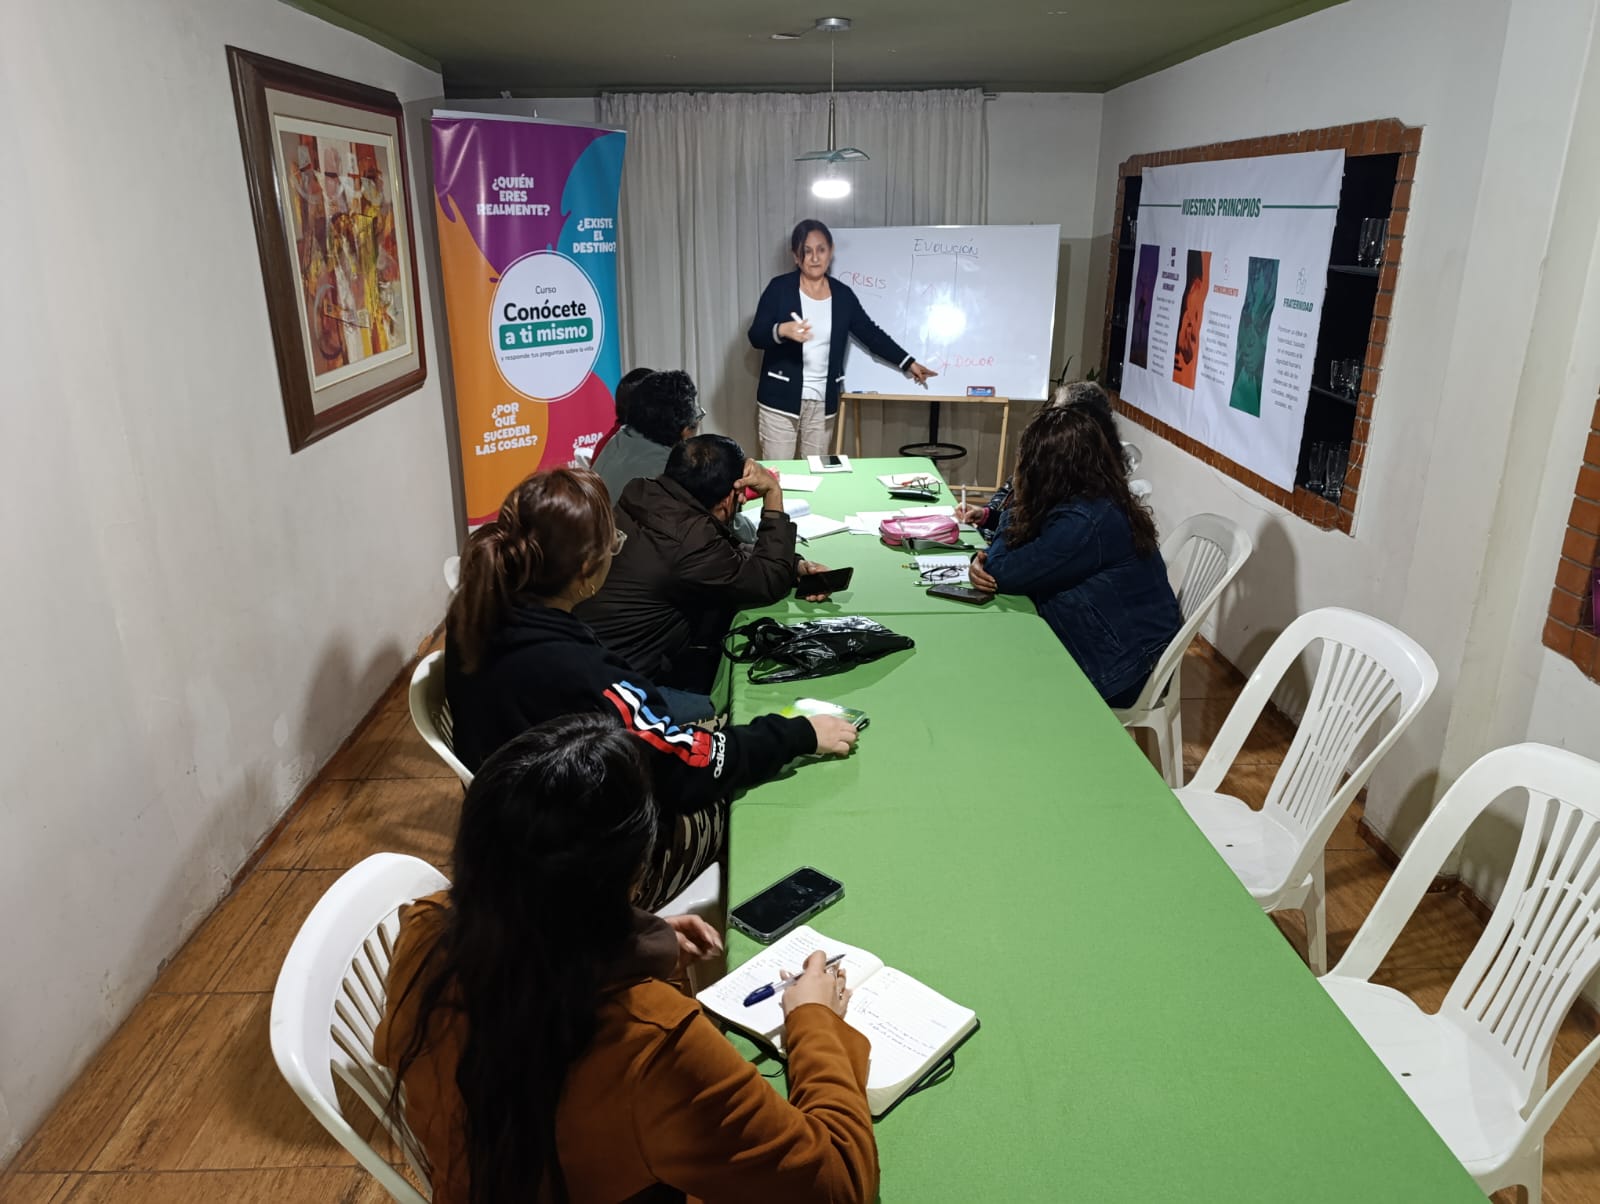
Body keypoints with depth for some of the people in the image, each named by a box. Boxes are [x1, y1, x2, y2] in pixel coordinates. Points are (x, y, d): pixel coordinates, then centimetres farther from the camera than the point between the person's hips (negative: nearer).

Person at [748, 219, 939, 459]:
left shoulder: (843, 294, 5)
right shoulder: (779, 288, -4)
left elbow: (871, 333, 13)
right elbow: (755, 336, -8)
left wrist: (908, 363, 13)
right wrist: (782, 330, -29)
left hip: (823, 402, 3)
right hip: (780, 399, -3)